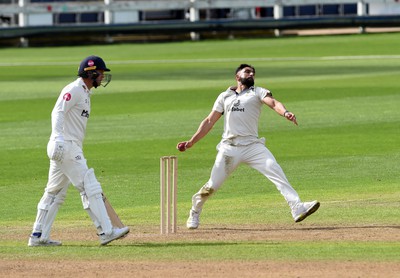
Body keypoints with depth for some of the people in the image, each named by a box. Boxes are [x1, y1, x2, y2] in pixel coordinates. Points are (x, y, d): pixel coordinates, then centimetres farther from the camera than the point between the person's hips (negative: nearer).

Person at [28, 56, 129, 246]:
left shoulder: (85, 93, 21)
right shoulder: (74, 89, -9)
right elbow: (58, 112, -21)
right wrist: (58, 137, -36)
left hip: (71, 149, 11)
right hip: (65, 146, -11)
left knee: (55, 193, 11)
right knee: (90, 188, -11)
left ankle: (39, 237, 13)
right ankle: (106, 232, -11)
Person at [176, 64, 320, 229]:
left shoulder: (257, 92, 13)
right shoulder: (224, 96, 18)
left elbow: (273, 103, -8)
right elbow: (209, 121, 18)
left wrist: (285, 113, -31)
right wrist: (191, 142, 10)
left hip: (253, 146, -1)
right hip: (229, 147, 1)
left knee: (276, 172, -20)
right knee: (212, 186, -1)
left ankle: (297, 208, -28)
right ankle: (195, 213, 24)